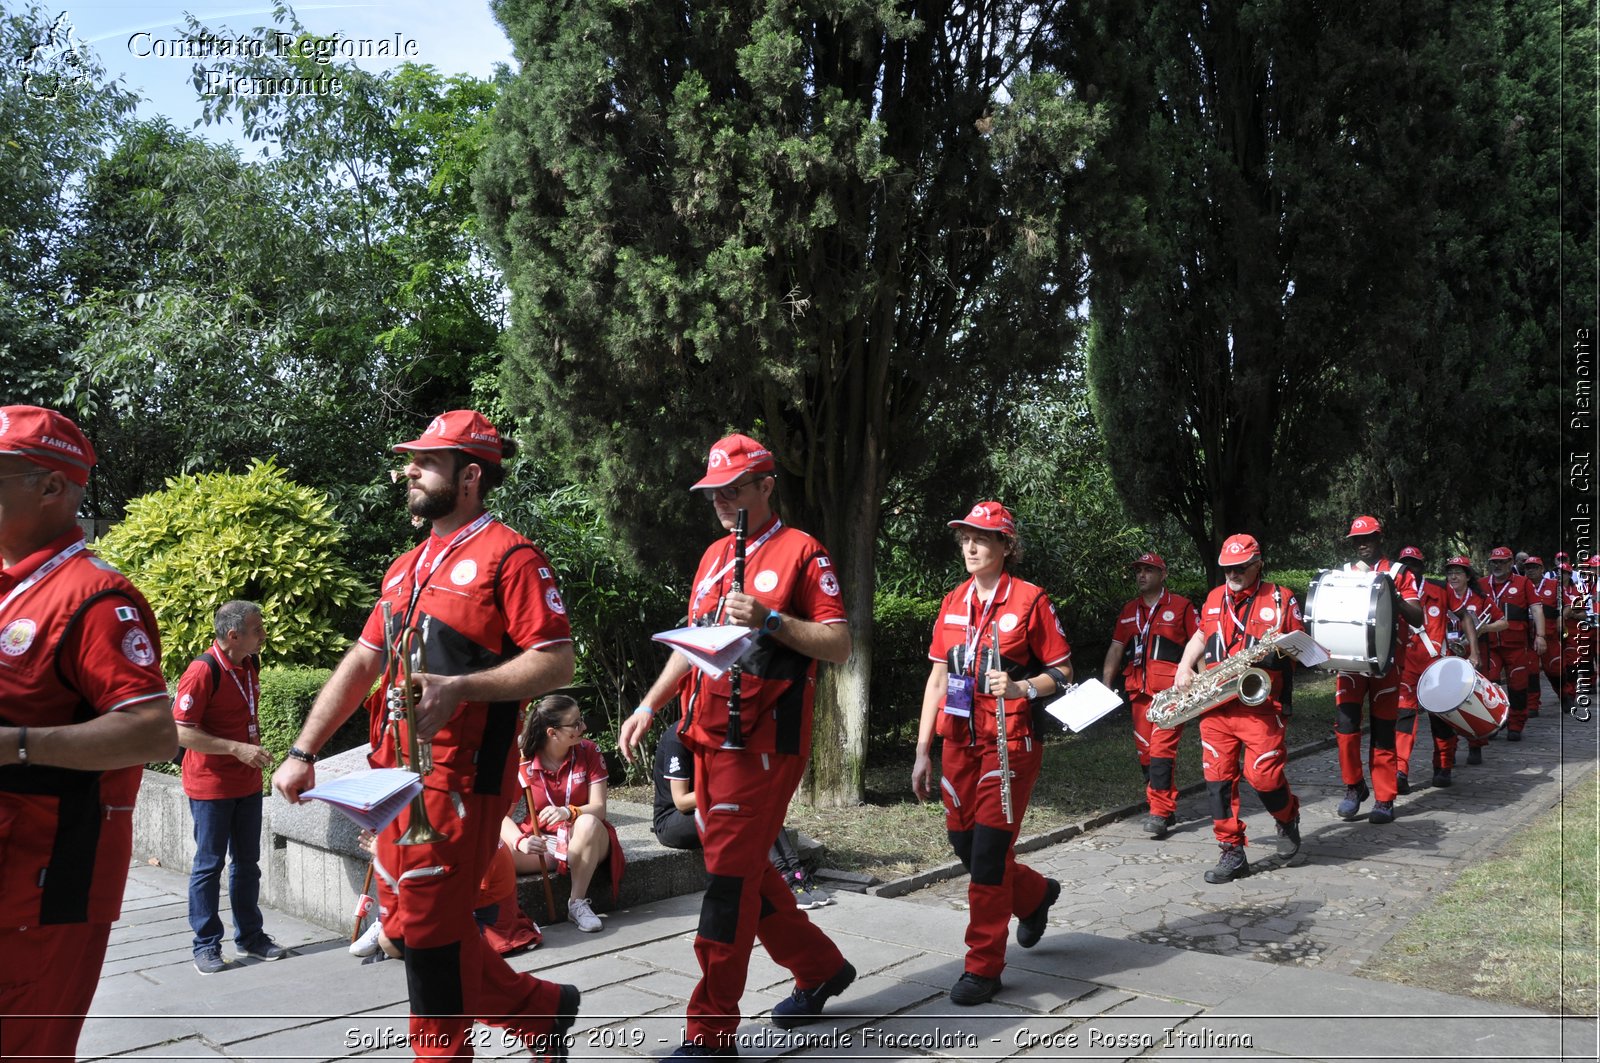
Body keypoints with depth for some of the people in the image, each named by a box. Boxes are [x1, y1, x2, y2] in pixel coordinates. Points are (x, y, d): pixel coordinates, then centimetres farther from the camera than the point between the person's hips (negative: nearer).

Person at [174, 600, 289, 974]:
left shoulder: (251, 665, 5)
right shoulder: (203, 671, -19)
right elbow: (181, 732, -22)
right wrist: (238, 749, -25)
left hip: (248, 783, 7)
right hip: (210, 786, -7)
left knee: (247, 863, 14)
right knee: (209, 865, 3)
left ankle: (250, 936, 25)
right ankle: (206, 945, 13)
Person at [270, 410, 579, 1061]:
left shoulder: (509, 557, -8)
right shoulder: (406, 568, 18)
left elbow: (557, 663, -15)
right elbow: (361, 663, 19)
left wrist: (461, 687, -25)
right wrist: (303, 752, 13)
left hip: (460, 778, -9)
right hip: (396, 774, 9)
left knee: (428, 928, -2)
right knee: (407, 924, 14)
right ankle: (541, 1009, 28)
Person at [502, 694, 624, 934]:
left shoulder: (588, 751, -7)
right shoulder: (521, 761, -9)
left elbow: (598, 808, -13)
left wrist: (568, 812, -36)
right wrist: (520, 842, -36)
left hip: (585, 842, 1)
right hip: (542, 840, -1)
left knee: (588, 823, -37)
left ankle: (578, 903, -24)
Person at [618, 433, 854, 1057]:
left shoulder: (801, 552, -5)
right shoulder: (714, 556, 17)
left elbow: (839, 646, -10)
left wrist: (769, 618, -21)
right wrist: (649, 707, 15)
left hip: (763, 742, -8)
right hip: (709, 738, 8)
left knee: (731, 876, -7)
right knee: (744, 870, 13)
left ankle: (710, 1031, 2)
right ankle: (821, 968, 32)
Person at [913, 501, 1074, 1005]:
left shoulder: (1029, 600, -6)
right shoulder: (953, 603, 10)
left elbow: (1063, 672, -3)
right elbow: (938, 677, 12)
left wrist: (1020, 688, -23)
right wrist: (923, 750, 9)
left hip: (1011, 742, -6)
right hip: (959, 742, 6)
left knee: (988, 850, -6)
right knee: (963, 844, 11)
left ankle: (983, 966, 8)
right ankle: (1035, 894, 40)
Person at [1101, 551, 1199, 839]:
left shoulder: (1181, 606, 3)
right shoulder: (1129, 611, 18)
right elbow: (1116, 648, 17)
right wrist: (1105, 684, 10)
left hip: (1171, 689, -6)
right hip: (1139, 690, 6)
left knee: (1162, 748, -13)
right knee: (1144, 750, 6)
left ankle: (1159, 812, -12)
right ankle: (1166, 806, 17)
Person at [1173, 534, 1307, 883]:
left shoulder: (1281, 599, 2)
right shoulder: (1214, 598, 15)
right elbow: (1200, 636, 28)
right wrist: (1184, 668, 12)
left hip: (1259, 704, -4)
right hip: (1215, 707, 4)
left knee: (1262, 774, -10)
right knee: (1218, 778, 0)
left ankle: (1288, 819, 24)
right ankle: (1232, 852, 9)